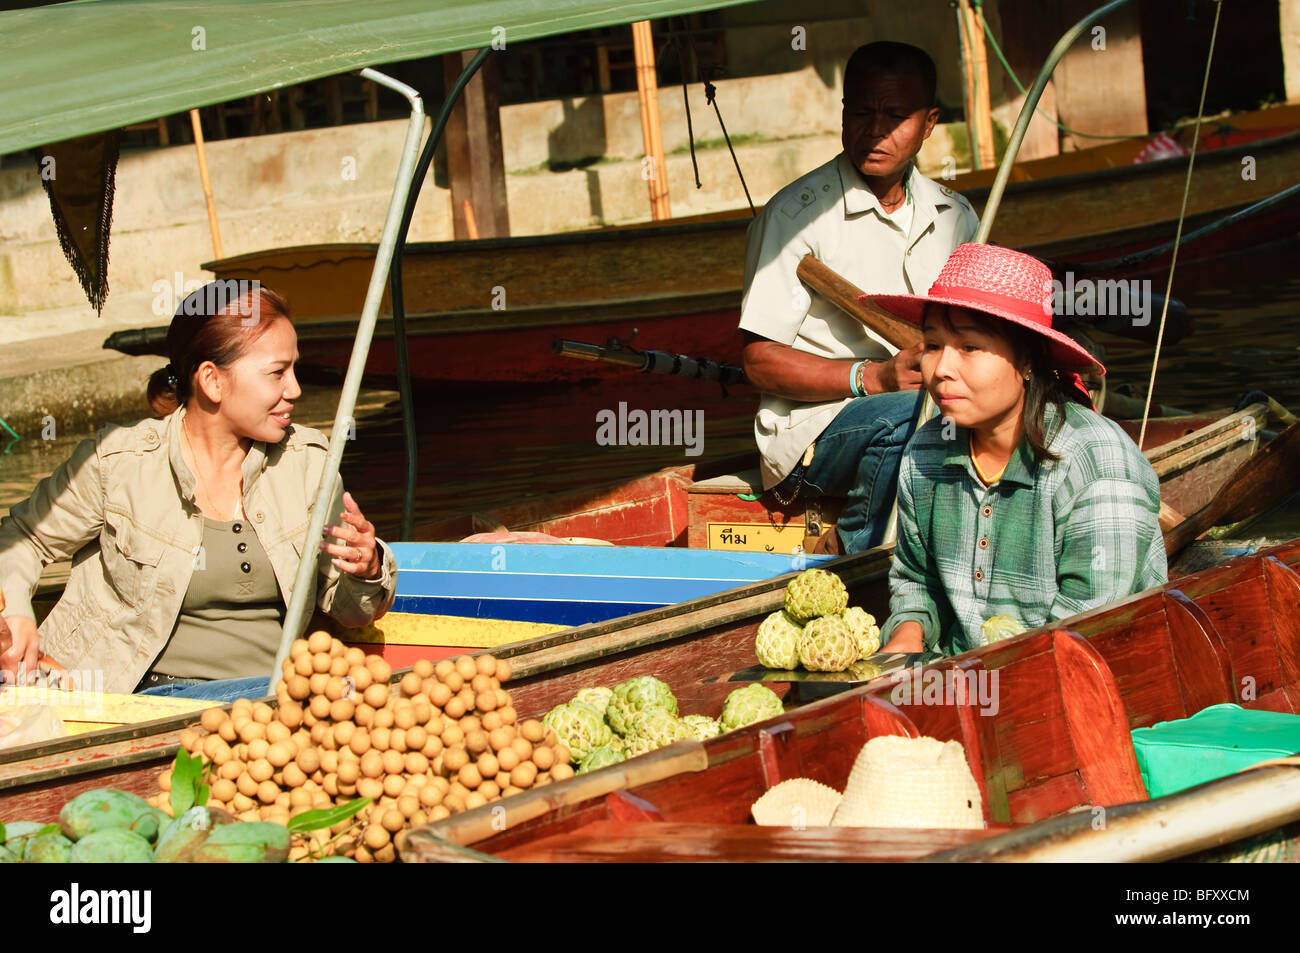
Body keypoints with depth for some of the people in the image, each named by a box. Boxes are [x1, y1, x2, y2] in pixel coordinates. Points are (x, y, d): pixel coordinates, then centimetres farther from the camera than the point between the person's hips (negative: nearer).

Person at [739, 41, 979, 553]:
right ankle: (855, 554, -13)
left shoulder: (955, 216, 14)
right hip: (813, 429, -5)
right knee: (911, 418, -36)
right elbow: (761, 361, -9)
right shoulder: (796, 214, -5)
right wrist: (875, 377, -21)